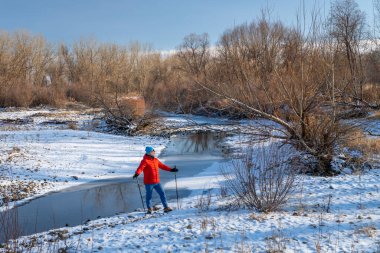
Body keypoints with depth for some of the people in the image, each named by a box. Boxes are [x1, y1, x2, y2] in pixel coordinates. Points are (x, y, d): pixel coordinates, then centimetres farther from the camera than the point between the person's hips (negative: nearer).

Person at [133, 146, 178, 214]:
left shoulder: (155, 160, 11)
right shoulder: (145, 161, -11)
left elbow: (162, 166, 21)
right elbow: (140, 168, -26)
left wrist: (171, 169, 24)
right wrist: (137, 174, -45)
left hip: (157, 182, 6)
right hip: (149, 182, -6)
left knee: (162, 193, 5)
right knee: (149, 195, 5)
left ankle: (166, 207, 13)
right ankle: (149, 209, 21)